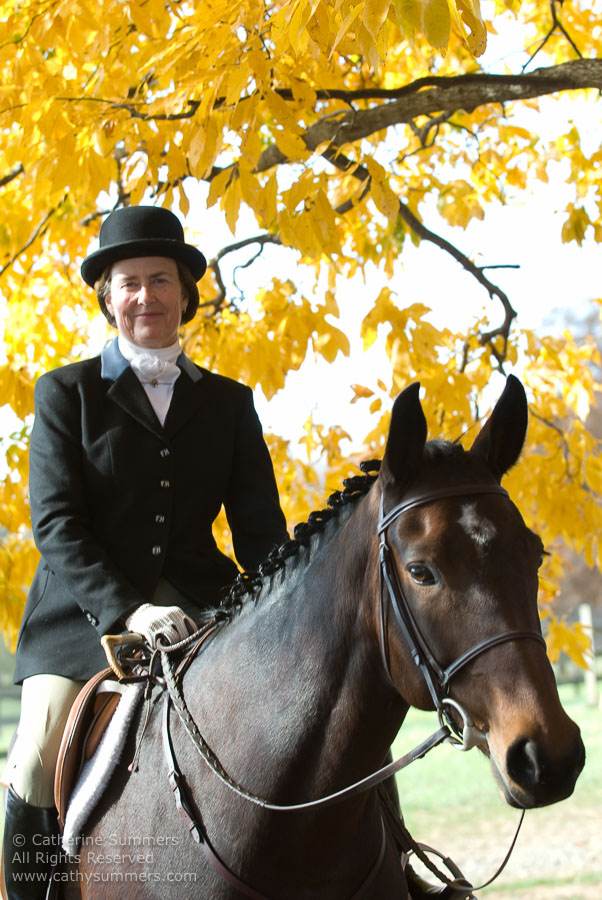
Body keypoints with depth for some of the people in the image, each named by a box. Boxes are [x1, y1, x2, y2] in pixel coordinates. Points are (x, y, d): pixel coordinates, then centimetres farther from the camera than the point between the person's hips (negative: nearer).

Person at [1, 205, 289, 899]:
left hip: (200, 605, 2)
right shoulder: (66, 393, 7)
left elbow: (259, 528, 10)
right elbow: (56, 524, -3)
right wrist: (126, 610, -20)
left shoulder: (229, 403, 15)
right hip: (86, 612, -2)